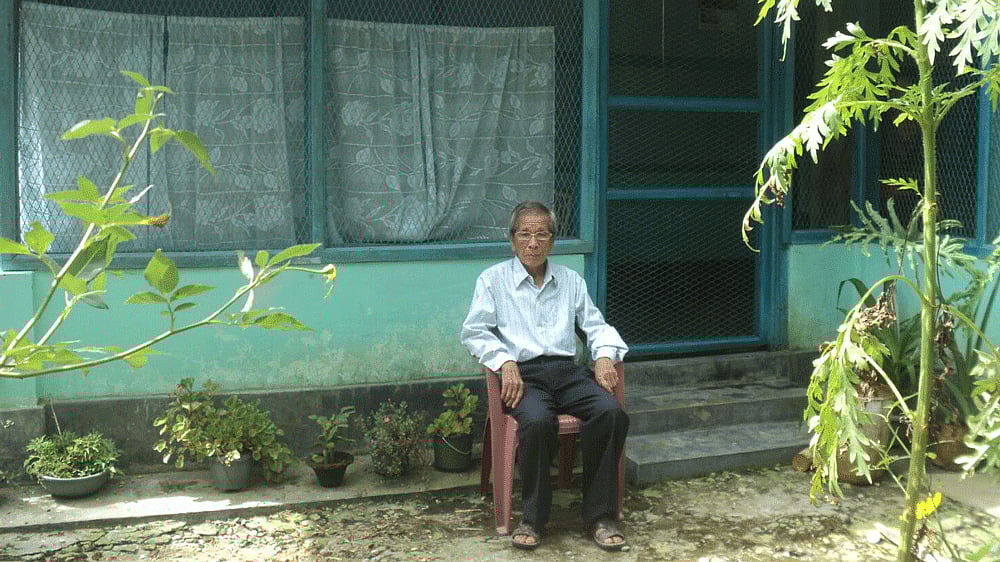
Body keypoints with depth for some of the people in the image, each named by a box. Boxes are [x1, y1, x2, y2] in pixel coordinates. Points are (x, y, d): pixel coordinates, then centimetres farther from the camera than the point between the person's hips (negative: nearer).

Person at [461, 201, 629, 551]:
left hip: (567, 371, 3)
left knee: (610, 412, -27)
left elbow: (596, 325, 20)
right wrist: (505, 361, -14)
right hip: (523, 374, -3)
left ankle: (600, 516, -16)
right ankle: (532, 519, -19)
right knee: (537, 421, -37)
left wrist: (604, 356, -1)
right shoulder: (493, 280, 13)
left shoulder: (570, 281, 23)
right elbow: (474, 331, 2)